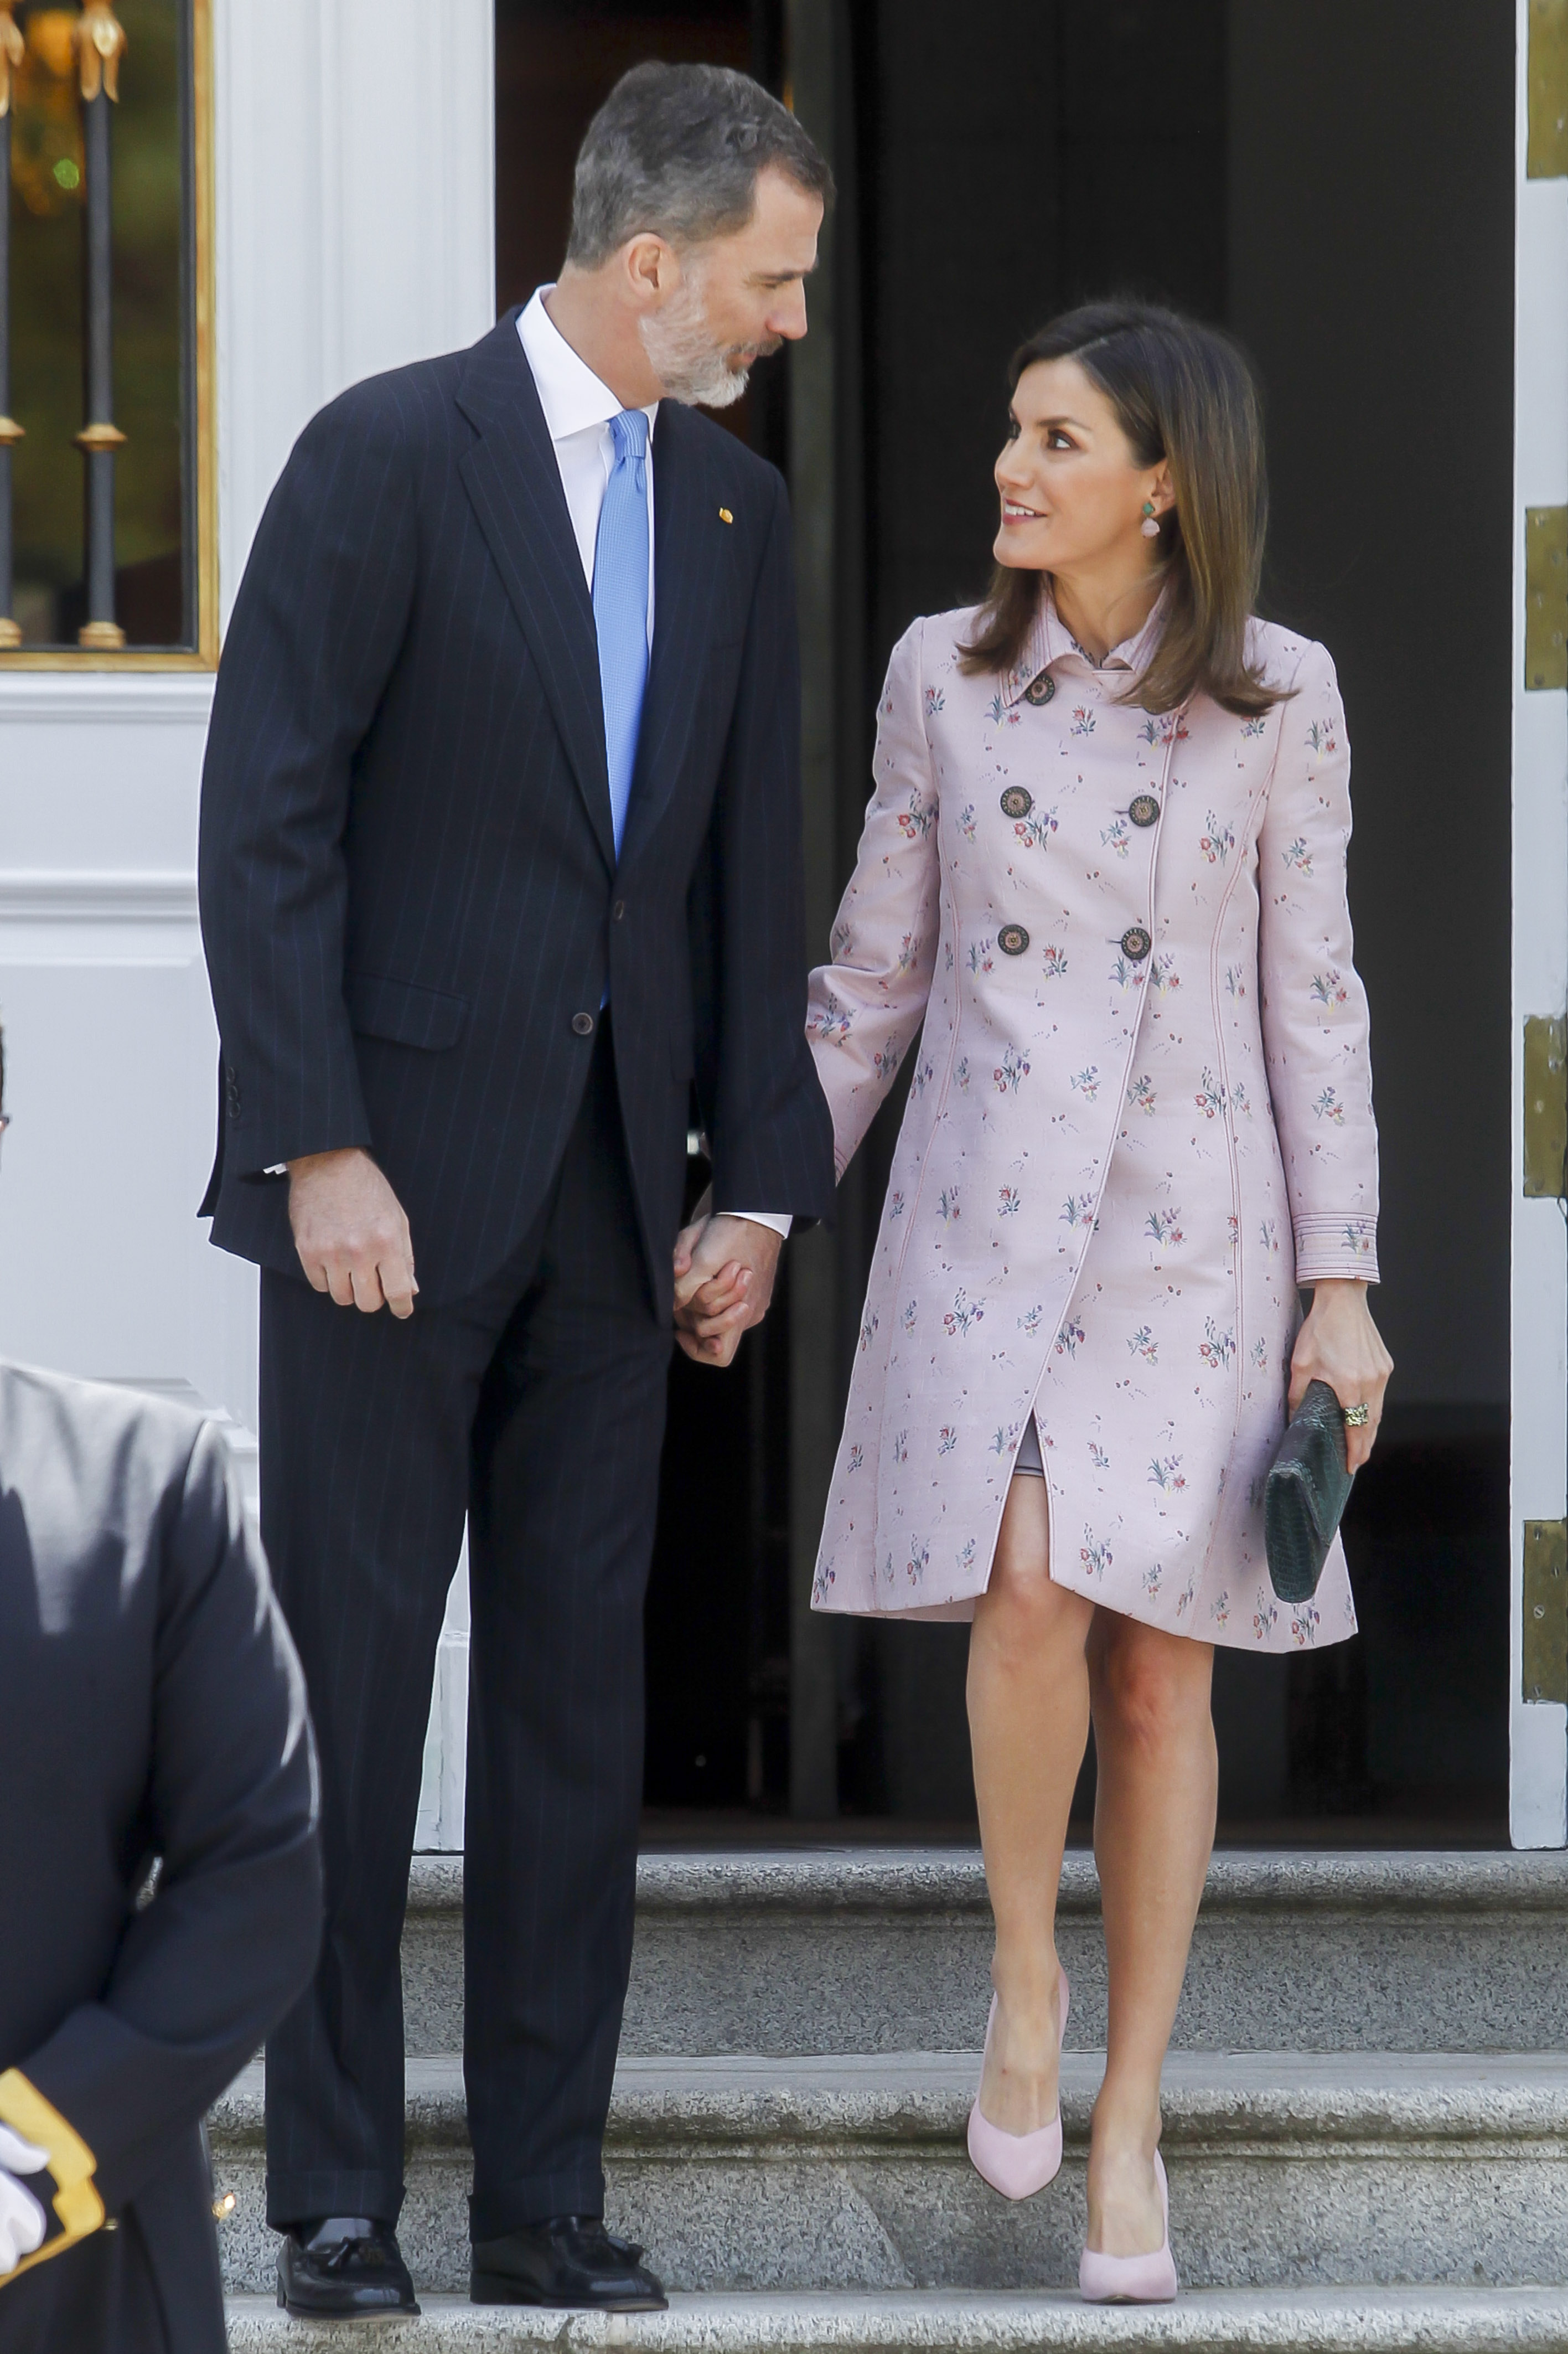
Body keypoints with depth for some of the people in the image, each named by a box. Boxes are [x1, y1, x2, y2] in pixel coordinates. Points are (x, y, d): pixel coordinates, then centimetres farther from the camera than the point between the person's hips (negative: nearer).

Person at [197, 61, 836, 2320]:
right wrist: (319, 1152, -17)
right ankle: (334, 2195, 6)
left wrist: (764, 1177, 6)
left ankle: (545, 2195, 12)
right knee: (352, 1678, -1)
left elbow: (752, 860, 12)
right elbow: (264, 819, -12)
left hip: (610, 1180, 6)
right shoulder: (387, 456, -9)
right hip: (394, 1172, -6)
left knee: (580, 1693, 6)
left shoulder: (735, 504, 10)